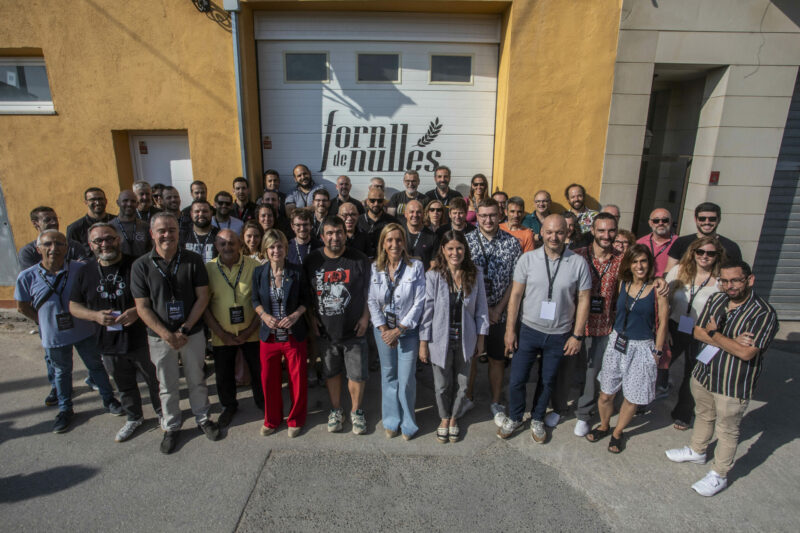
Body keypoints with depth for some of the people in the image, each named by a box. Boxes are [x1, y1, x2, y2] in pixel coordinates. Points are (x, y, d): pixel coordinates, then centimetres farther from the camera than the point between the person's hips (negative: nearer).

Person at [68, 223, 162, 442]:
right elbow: (73, 306, 8)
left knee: (155, 381, 13)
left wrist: (137, 311, -23)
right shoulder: (86, 271, 2)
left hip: (142, 339, -3)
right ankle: (134, 418, 43)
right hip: (109, 343, 3)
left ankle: (162, 413, 37)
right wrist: (95, 315, -12)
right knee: (125, 386, 21)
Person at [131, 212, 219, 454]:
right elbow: (142, 307, -6)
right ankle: (171, 427, 34)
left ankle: (203, 418, 35)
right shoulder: (141, 266, -7)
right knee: (167, 385, 14)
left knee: (197, 380, 14)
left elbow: (202, 297, -6)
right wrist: (167, 335, -14)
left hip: (193, 333, 0)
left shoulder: (193, 260, -7)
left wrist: (185, 329, -12)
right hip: (159, 336, 0)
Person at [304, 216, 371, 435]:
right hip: (326, 331, 2)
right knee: (332, 373, 17)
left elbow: (368, 291, 1)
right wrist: (312, 316, 1)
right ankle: (336, 410, 37)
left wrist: (365, 317, -6)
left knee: (357, 374, 6)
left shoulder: (359, 259, -6)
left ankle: (356, 411, 30)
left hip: (353, 330, -1)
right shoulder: (312, 260, -1)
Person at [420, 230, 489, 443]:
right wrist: (423, 343, -7)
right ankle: (444, 418, 42)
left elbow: (481, 308, 2)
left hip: (465, 340, 2)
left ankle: (454, 417, 43)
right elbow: (427, 310, -9)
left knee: (462, 385, 16)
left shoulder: (475, 275, -6)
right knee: (442, 385, 14)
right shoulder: (433, 276, -14)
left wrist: (481, 337, 3)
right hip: (440, 340, -2)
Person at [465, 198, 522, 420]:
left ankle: (496, 402, 29)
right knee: (469, 356, 13)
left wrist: (498, 309, -9)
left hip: (499, 313, 1)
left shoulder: (512, 243, -2)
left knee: (497, 359, 11)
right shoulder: (466, 241, -4)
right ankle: (468, 397, 33)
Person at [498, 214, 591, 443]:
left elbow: (583, 300, -3)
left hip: (559, 335, 0)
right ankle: (514, 418, 31)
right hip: (529, 330, 0)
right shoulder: (528, 259, -7)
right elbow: (515, 295, -3)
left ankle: (537, 420, 39)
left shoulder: (578, 263, -8)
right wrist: (510, 329, -4)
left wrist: (577, 335, -4)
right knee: (517, 379, 5)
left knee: (547, 381, 16)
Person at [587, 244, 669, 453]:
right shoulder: (623, 283, 0)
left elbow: (662, 322, -5)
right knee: (605, 394, 9)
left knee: (631, 397, 10)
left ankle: (618, 432, 33)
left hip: (642, 348, -3)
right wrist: (614, 336, 5)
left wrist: (657, 352, -3)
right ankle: (604, 426, 35)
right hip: (617, 342, 3)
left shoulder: (657, 288, -10)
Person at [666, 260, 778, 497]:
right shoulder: (715, 300, -2)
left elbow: (746, 353, -28)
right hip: (703, 374, 6)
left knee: (727, 431, 13)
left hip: (733, 385, -6)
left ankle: (719, 475, 31)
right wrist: (731, 341, -19)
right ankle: (697, 451, 49)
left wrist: (714, 333, -16)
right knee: (703, 416, 27)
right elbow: (698, 332, -4)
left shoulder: (764, 313, -21)